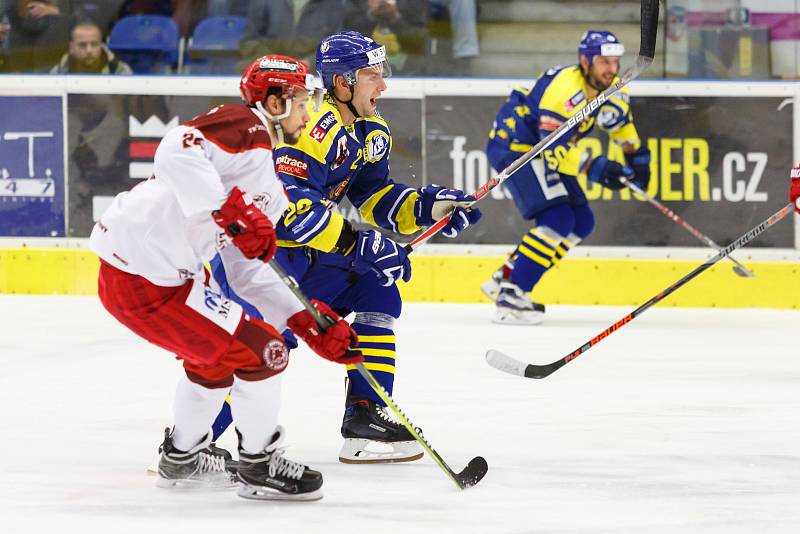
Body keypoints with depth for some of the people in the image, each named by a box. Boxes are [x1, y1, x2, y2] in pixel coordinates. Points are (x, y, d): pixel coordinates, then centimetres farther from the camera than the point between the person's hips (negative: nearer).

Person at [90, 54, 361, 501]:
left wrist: (310, 323, 9)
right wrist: (234, 210, -35)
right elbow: (176, 152, -29)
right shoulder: (244, 128, -11)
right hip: (144, 283, -11)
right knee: (263, 353, -4)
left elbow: (248, 270, 18)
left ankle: (182, 457, 48)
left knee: (216, 354, 30)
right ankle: (259, 466, 14)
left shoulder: (270, 184, 19)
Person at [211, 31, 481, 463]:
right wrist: (358, 243, -35)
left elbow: (371, 194, 16)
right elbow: (288, 203, -34)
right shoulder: (314, 126, -26)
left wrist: (427, 206, -1)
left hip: (297, 248, 10)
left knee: (377, 292, 6)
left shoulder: (371, 131, 7)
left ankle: (365, 418, 9)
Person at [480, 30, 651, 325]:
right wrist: (593, 168, -38)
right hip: (512, 145, -10)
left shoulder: (611, 88, -3)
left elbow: (619, 119, 21)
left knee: (582, 222, 8)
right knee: (557, 220, -22)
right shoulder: (564, 90, -31)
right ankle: (510, 297, -19)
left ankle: (504, 279, 15)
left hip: (546, 149, 10)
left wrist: (637, 156, 19)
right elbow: (553, 148, -32)